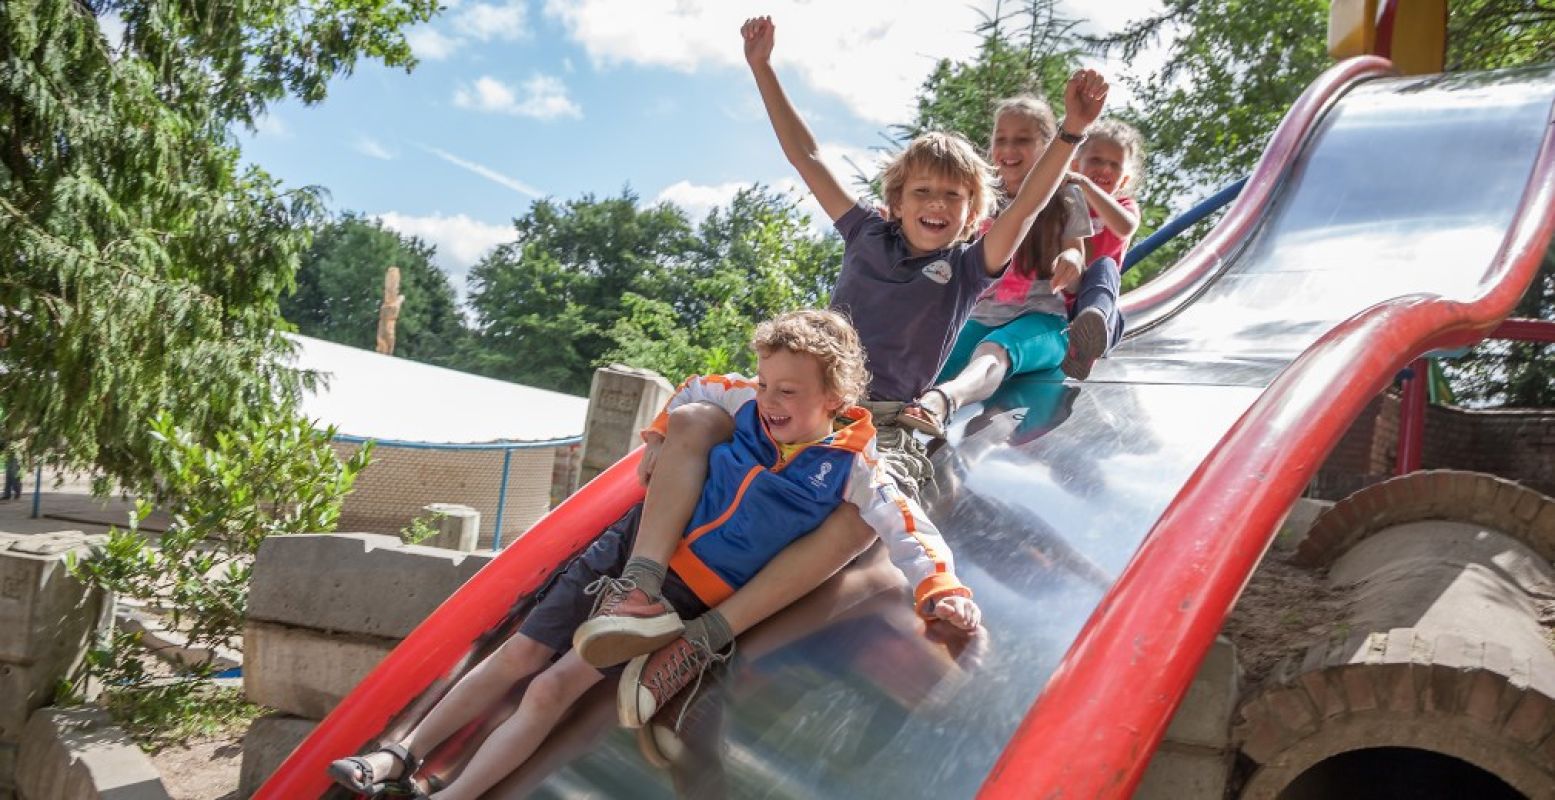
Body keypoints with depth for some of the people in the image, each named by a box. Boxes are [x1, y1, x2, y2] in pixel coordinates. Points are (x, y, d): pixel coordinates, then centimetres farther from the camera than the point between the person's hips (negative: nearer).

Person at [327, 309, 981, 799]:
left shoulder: (848, 470, -11)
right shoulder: (748, 406, -1)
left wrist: (940, 589, -27)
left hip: (682, 599, -4)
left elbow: (909, 532, -14)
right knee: (516, 656, 4)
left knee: (552, 690, -14)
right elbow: (690, 392, 18)